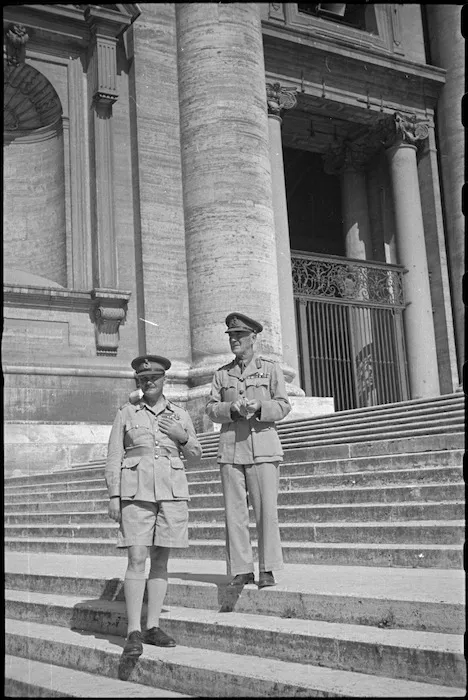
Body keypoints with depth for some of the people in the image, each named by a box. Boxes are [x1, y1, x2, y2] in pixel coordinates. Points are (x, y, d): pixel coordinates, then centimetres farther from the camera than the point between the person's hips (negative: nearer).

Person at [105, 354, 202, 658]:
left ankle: (153, 627, 14)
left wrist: (182, 436, -4)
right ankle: (134, 632, -5)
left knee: (161, 559, 6)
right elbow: (114, 457, 4)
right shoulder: (126, 413, 5)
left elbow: (195, 454, 17)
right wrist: (114, 496, -4)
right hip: (136, 490, -2)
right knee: (137, 559, -9)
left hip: (172, 490, 2)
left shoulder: (180, 415, 9)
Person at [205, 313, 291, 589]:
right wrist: (232, 408, -10)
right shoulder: (222, 374, 16)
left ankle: (267, 569, 4)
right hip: (230, 448, 2)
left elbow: (283, 406, 3)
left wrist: (259, 407, -15)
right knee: (235, 511, 1)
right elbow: (211, 409, 10)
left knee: (267, 509, -5)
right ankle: (242, 569, 10)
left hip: (263, 446, -2)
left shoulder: (271, 368, 9)